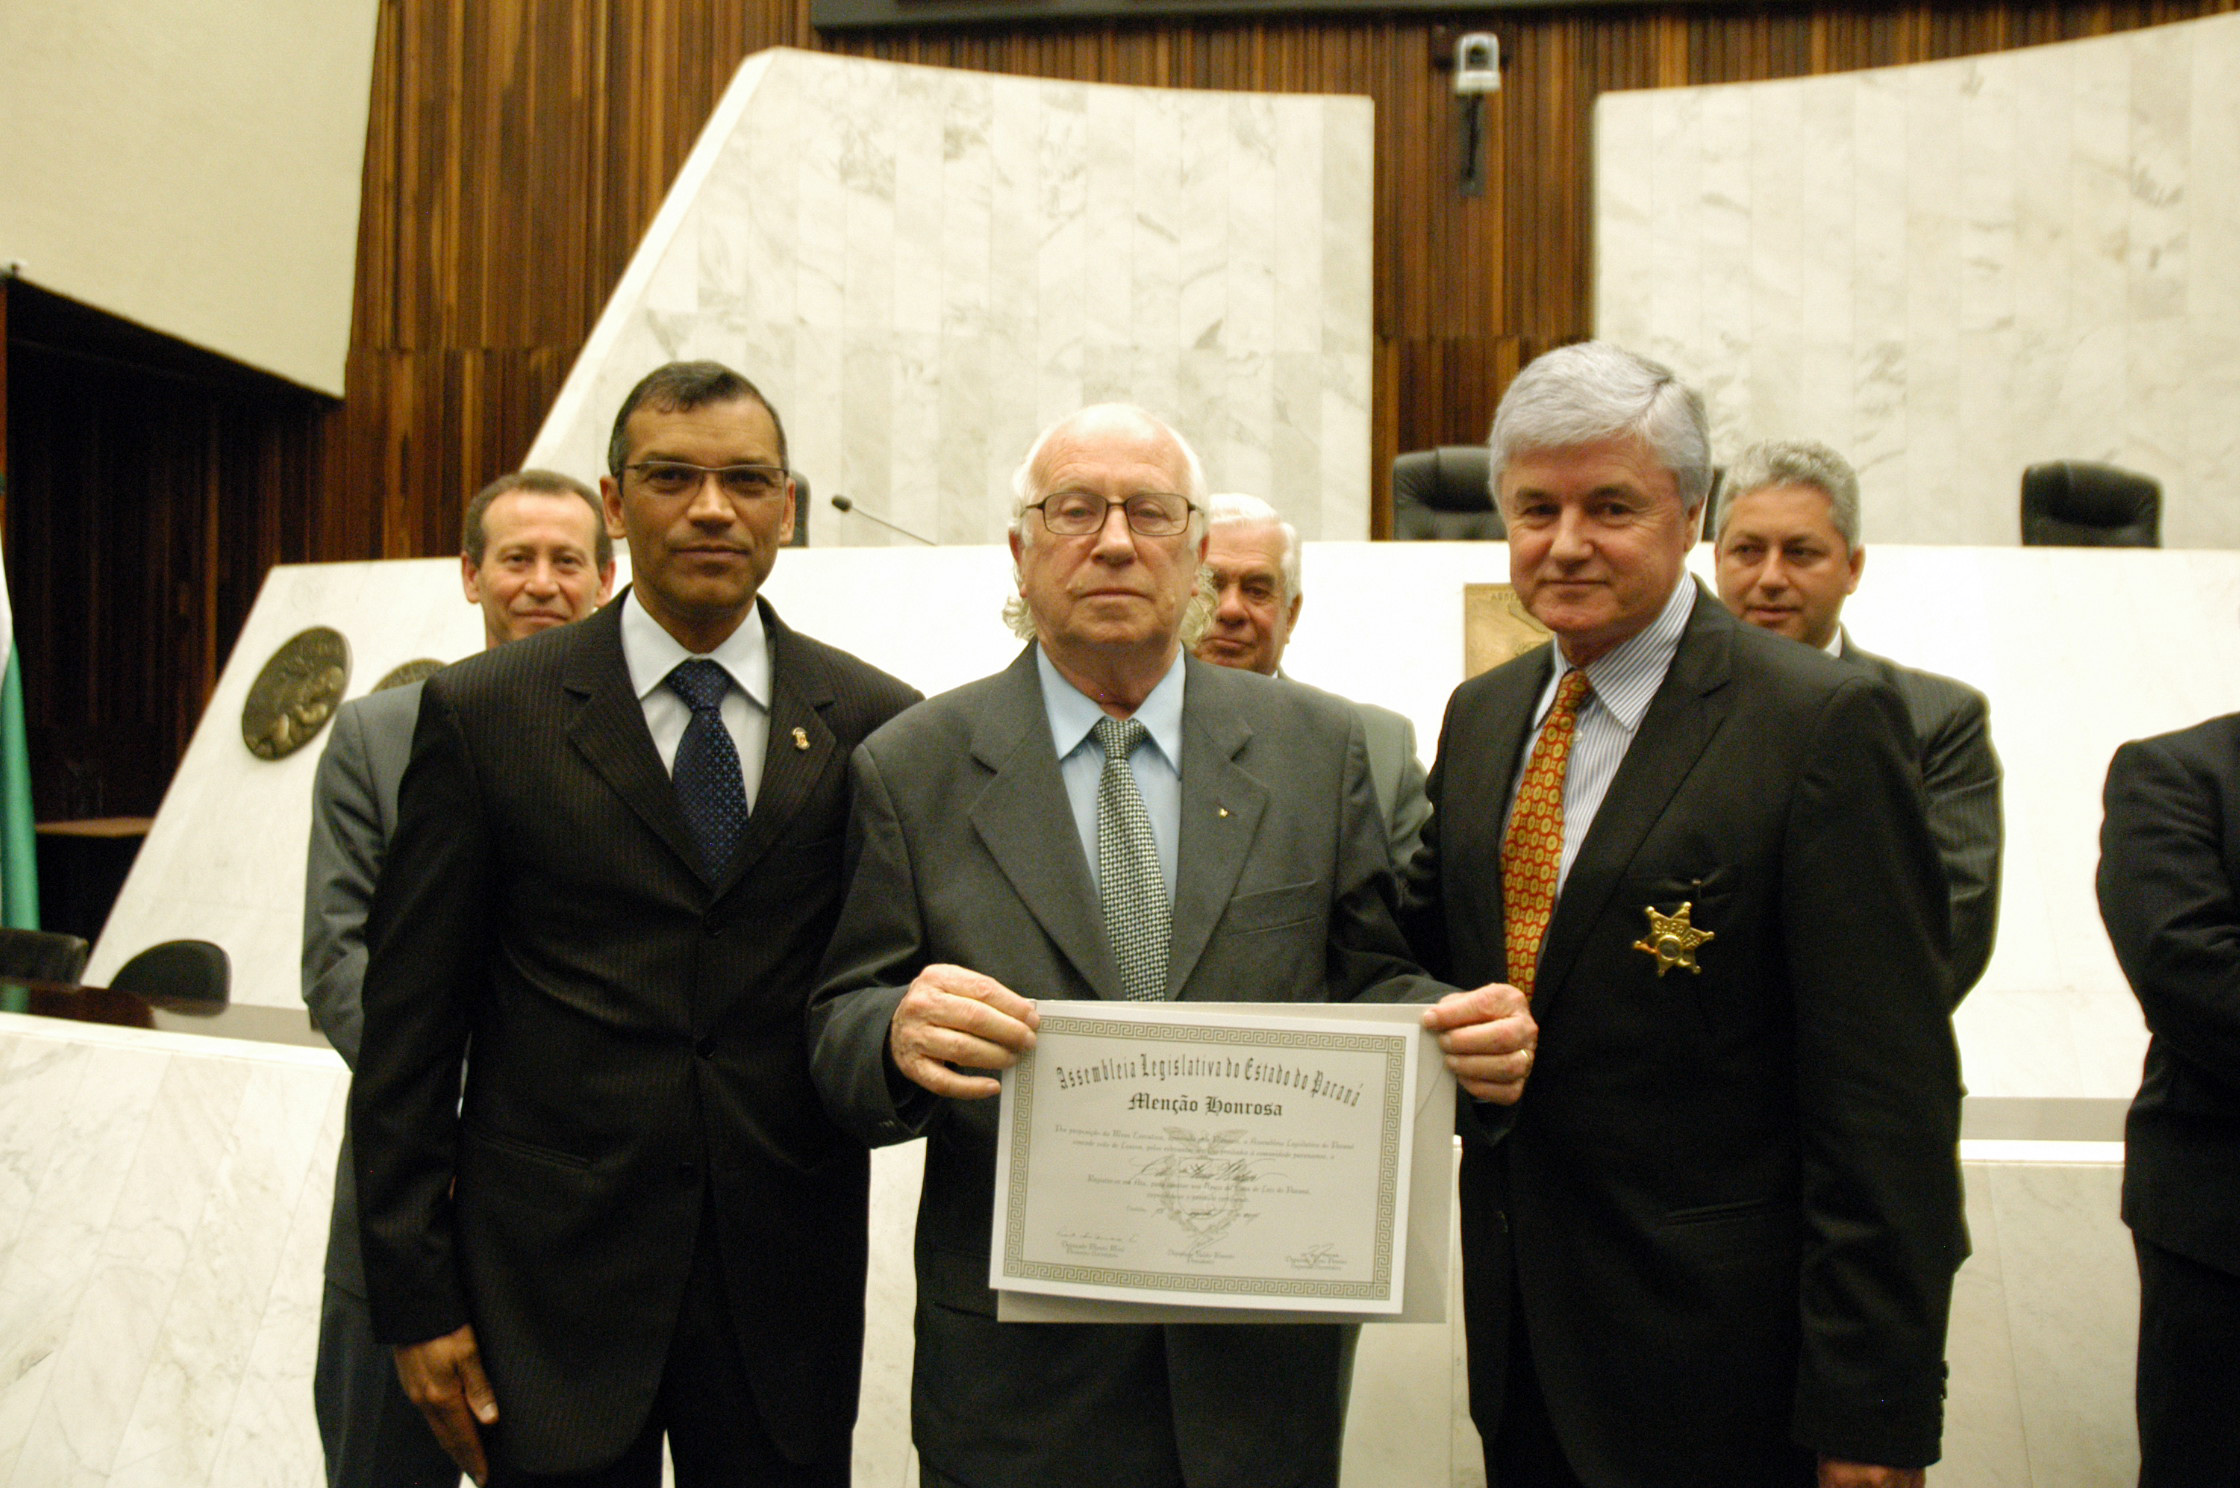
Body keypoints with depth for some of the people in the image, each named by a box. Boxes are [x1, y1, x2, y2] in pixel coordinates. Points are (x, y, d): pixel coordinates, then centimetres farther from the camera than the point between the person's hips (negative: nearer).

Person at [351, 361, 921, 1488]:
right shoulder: (482, 714, -1)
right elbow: (407, 1026, -1)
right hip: (551, 1294, -1)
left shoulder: (875, 727, 2)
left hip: (788, 1304, 1)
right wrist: (415, 1298, -2)